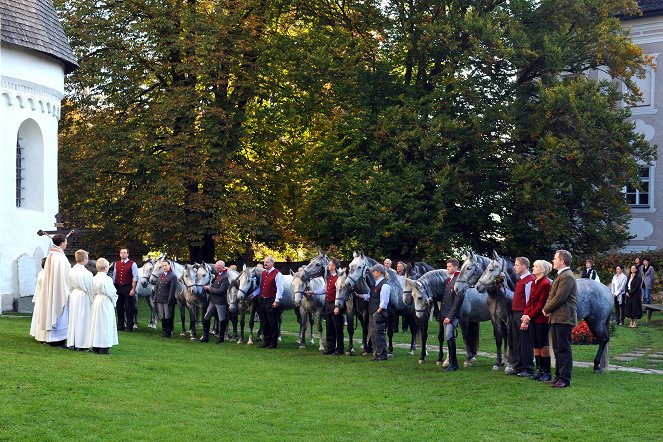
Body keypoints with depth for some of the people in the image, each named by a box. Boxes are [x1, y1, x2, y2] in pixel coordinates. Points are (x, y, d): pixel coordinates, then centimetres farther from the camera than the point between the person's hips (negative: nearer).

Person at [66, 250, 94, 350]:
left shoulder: (72, 271, 0)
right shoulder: (86, 273, -20)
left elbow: (70, 286, 8)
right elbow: (90, 289, -13)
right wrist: (93, 300, -2)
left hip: (74, 296, 7)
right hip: (83, 297, -7)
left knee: (74, 319, 13)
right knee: (83, 319, 0)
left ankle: (72, 342, 18)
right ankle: (81, 343, 1)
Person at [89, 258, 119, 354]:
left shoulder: (94, 278, 1)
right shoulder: (107, 279, -18)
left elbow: (93, 292, 6)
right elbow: (112, 293, -13)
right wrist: (114, 300, 5)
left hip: (96, 302, 7)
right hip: (106, 303, -7)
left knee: (96, 324, 13)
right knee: (105, 325, -1)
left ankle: (95, 347, 20)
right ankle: (103, 348, -1)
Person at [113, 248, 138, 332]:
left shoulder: (132, 264, -5)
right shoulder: (117, 264, 10)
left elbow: (135, 278, -8)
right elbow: (114, 277, 14)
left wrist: (133, 289, -14)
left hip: (127, 288, -5)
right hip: (118, 287, 5)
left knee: (129, 308, -1)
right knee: (119, 307, 11)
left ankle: (129, 326, 7)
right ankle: (120, 325, 21)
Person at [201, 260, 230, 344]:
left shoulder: (225, 277, -17)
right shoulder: (216, 274, 8)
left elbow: (221, 290, -24)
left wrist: (209, 288, -16)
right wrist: (206, 288, -1)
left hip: (220, 301, -9)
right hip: (213, 300, 9)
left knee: (222, 319, 4)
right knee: (206, 318, 10)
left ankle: (221, 337, 16)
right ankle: (205, 336, 19)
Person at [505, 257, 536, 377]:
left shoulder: (530, 280, -15)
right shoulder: (520, 280, 16)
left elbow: (529, 301, -19)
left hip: (522, 314, -10)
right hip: (515, 313, 10)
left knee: (525, 343, -3)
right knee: (514, 341, 14)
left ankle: (528, 370, 4)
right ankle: (516, 367, 23)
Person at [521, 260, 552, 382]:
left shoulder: (545, 284, -14)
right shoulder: (534, 283, 13)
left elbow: (541, 304, -16)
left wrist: (529, 317, -15)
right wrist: (525, 315, -1)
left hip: (541, 319, -8)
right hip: (532, 319, 8)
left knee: (543, 346, -2)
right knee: (535, 346, 10)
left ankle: (546, 372, 6)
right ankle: (539, 370, 18)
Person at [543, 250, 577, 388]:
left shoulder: (567, 277, -16)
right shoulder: (561, 275, 18)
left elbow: (559, 298, -22)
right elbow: (552, 295, 20)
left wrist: (546, 309, -9)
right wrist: (547, 308, 3)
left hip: (563, 319, -11)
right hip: (556, 318, 11)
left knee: (564, 349, -5)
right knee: (557, 349, 16)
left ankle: (565, 379, 0)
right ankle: (559, 376, 24)